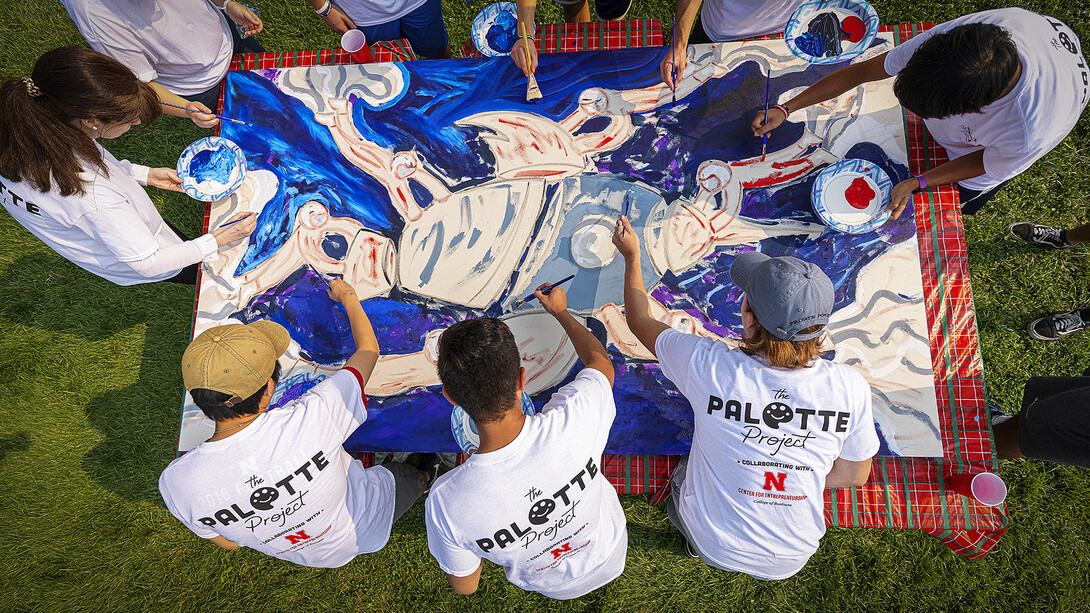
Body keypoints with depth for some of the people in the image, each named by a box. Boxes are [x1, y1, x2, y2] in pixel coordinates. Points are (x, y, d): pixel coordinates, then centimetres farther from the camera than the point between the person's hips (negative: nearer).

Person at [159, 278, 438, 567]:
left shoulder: (177, 482, -30)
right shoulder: (312, 418, -43)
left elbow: (229, 542, -9)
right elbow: (368, 349, -22)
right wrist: (348, 297, -5)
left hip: (306, 554, 3)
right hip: (367, 531, -3)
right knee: (406, 475, 31)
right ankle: (424, 480, 65)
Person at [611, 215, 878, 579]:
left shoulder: (708, 366, -30)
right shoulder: (850, 387, -24)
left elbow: (640, 321, -10)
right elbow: (854, 476, -7)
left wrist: (632, 256, 4)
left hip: (714, 545, -1)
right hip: (792, 558, 1)